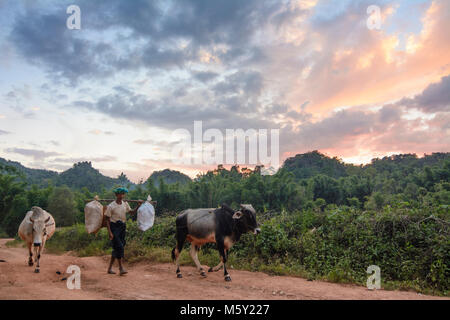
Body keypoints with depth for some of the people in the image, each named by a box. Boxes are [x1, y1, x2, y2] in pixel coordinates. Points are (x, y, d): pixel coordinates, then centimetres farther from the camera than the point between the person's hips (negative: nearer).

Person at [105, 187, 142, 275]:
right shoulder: (111, 206, -9)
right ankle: (121, 268, -8)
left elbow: (132, 212, 21)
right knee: (119, 247, -14)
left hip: (122, 227, 6)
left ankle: (110, 268, 20)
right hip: (114, 227, -6)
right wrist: (110, 232, -15)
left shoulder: (125, 204, 7)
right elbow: (107, 220, -8)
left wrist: (138, 206, 4)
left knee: (116, 248, 9)